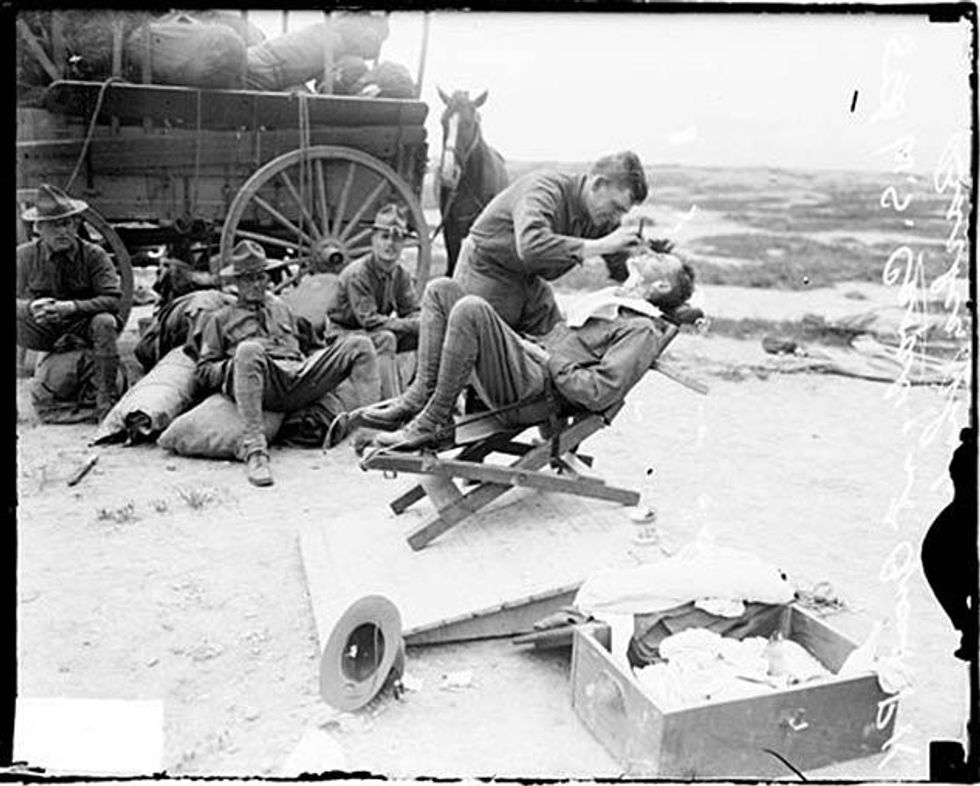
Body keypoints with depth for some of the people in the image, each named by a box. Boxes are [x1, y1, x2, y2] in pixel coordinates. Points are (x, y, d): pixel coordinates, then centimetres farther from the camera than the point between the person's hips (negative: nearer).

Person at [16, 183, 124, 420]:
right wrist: (31, 306, -28)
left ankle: (106, 400, -25)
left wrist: (71, 307, -30)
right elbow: (19, 298, -4)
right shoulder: (25, 255, -3)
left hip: (82, 328, -2)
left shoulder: (94, 255, -8)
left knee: (105, 322, -33)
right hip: (41, 328, 2)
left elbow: (113, 299, -16)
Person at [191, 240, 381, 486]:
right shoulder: (221, 319, 23)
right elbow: (204, 373, 17)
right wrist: (237, 364, -4)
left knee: (359, 344, -13)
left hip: (300, 378, 4)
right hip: (263, 384, -4)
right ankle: (254, 450, -43)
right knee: (249, 349, -39)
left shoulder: (282, 308, 35)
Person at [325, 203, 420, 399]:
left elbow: (413, 313, -2)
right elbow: (369, 320, -29)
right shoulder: (356, 274, -23)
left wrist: (421, 323, -28)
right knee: (385, 338, -36)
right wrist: (411, 324, -32)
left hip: (376, 335, 7)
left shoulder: (402, 276, -1)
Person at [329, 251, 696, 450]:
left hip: (534, 393, -9)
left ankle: (433, 423, -22)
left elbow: (598, 394, -15)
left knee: (471, 308, -32)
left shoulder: (642, 331, -2)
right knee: (441, 289, 4)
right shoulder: (608, 298, 28)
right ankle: (418, 398, -9)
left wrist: (547, 359, -9)